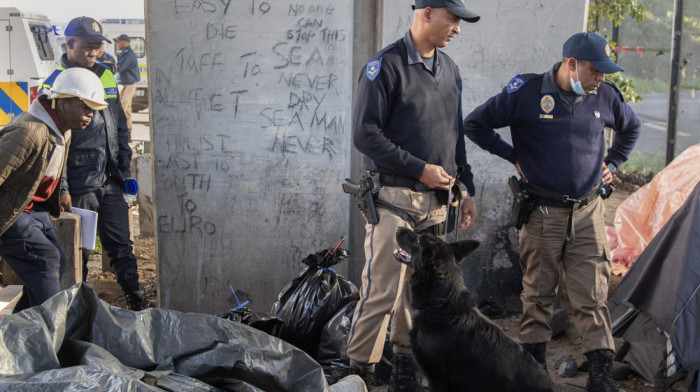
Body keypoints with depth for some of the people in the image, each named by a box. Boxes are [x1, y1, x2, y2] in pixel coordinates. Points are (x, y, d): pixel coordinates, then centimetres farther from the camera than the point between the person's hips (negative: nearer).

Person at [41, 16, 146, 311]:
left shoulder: (106, 76, 10)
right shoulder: (56, 83, -8)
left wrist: (125, 166, 15)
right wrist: (61, 188, -13)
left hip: (110, 181, 5)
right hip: (78, 184, -5)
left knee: (120, 243, 10)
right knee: (78, 249, 7)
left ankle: (134, 296, 20)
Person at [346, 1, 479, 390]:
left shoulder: (449, 69, 14)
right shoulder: (387, 64, -8)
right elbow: (365, 132, -14)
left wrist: (467, 189, 17)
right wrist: (420, 169, -15)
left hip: (437, 201, 7)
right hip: (395, 198, -7)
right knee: (382, 291, -8)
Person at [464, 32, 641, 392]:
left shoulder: (605, 97, 3)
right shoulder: (527, 93, -9)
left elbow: (631, 127, 26)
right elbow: (475, 123, -2)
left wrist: (612, 164, 15)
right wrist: (514, 157, -3)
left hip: (588, 213, 3)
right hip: (543, 213, -2)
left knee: (592, 294, 0)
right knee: (538, 291, 7)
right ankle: (534, 360, 20)